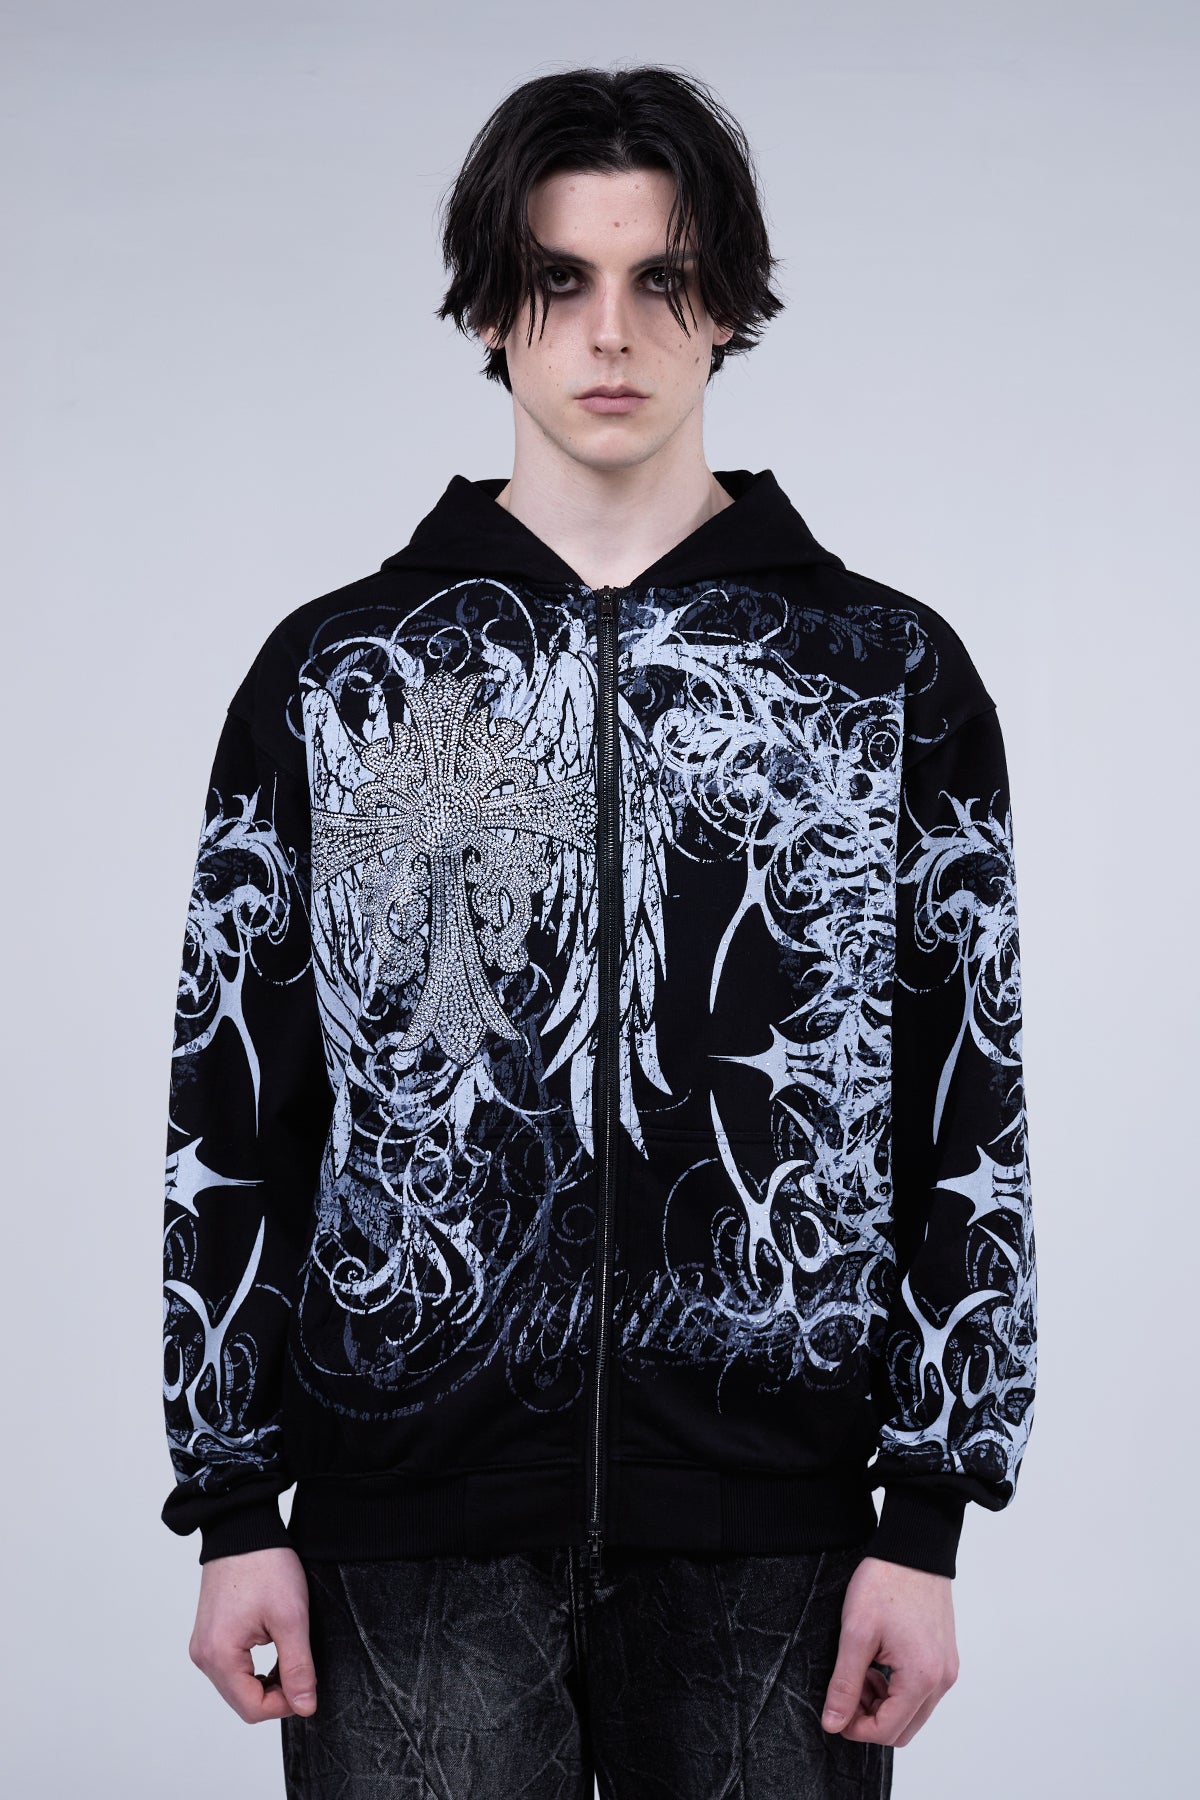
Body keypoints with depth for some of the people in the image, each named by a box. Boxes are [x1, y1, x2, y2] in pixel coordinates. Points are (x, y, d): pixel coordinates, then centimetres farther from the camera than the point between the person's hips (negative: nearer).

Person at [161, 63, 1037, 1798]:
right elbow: (232, 1111, 6)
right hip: (412, 1538, 0)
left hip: (770, 1535, 0)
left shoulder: (891, 673, 5)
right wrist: (236, 1513, 2)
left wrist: (924, 1523, -1)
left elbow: (967, 1119, 4)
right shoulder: (333, 673, 6)